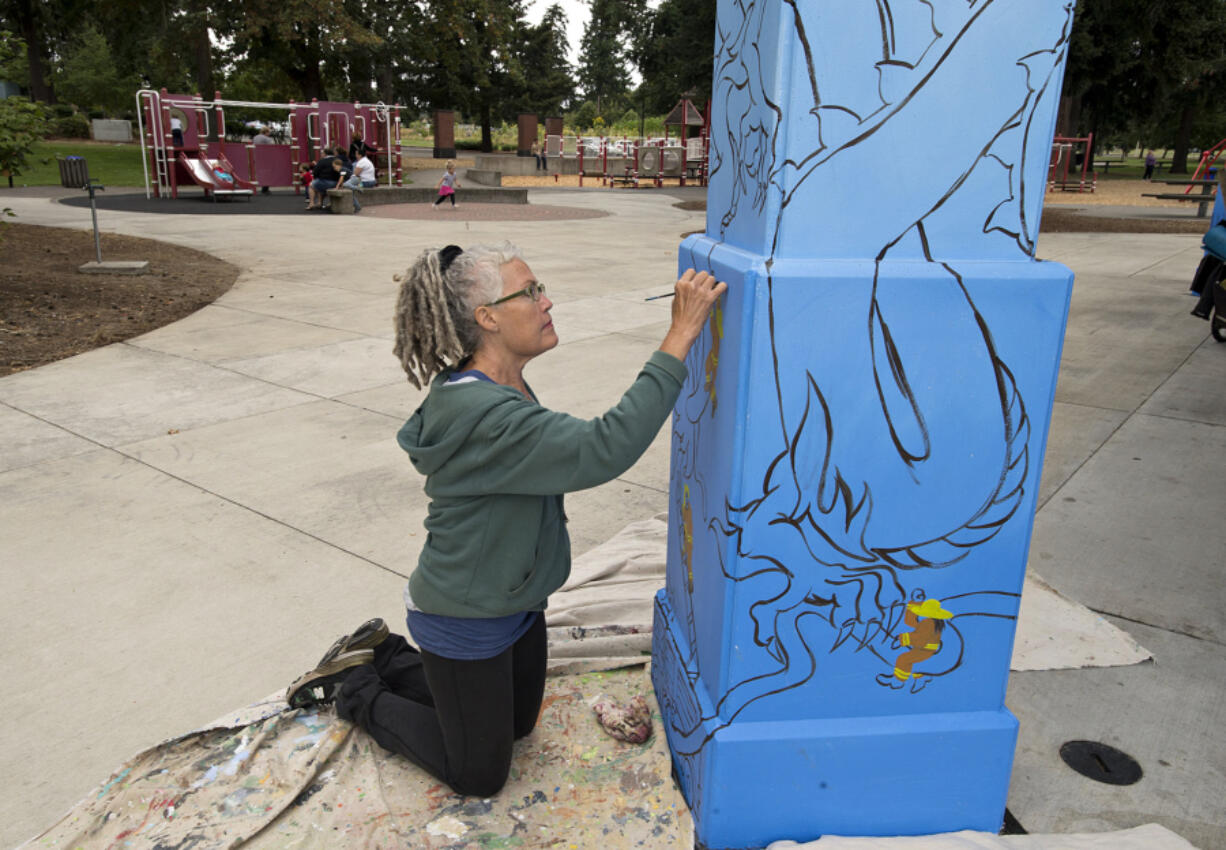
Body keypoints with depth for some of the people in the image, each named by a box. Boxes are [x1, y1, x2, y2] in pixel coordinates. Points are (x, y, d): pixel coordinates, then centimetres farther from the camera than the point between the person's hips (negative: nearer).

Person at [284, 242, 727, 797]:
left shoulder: (506, 391, -2)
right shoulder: (484, 416, -35)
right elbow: (603, 450, -44)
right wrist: (680, 338, -43)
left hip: (516, 602, 9)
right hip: (464, 624, -9)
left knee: (517, 724, 28)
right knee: (479, 776, 11)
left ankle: (384, 656, 33)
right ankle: (357, 690, 24)